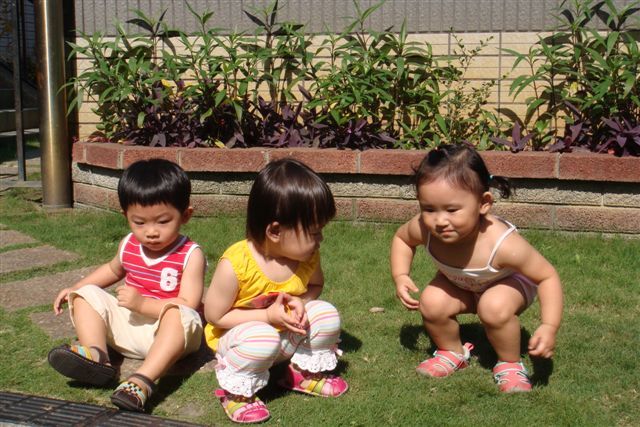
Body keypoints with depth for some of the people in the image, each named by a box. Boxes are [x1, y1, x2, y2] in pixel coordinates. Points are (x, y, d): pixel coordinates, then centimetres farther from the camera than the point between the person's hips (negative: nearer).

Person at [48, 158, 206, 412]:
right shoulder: (129, 246, 6)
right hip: (129, 325, 7)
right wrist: (75, 288, 22)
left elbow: (188, 305, -22)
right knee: (86, 295, -4)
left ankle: (143, 380, -53)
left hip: (169, 334, -6)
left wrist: (142, 303, -29)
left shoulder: (190, 255, -13)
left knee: (179, 315, -38)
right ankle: (96, 355, -30)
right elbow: (113, 269, 30)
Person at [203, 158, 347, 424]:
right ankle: (235, 391, -8)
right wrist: (268, 316, -28)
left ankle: (306, 372, 10)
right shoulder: (235, 265, -31)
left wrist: (301, 303, -18)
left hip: (285, 334, 5)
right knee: (263, 338, -37)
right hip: (236, 336, -5)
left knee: (326, 314, -17)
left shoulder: (309, 256, -14)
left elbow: (315, 285, 7)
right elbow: (214, 316, -21)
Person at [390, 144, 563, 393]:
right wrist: (400, 277, -22)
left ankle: (510, 365, -4)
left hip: (509, 281, -4)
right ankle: (452, 352, 10)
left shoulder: (503, 244, -44)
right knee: (432, 303, -21)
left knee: (495, 307, -33)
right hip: (461, 284, 4)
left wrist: (549, 327, -42)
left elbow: (548, 276, -30)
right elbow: (401, 238, -6)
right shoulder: (425, 228, -33)